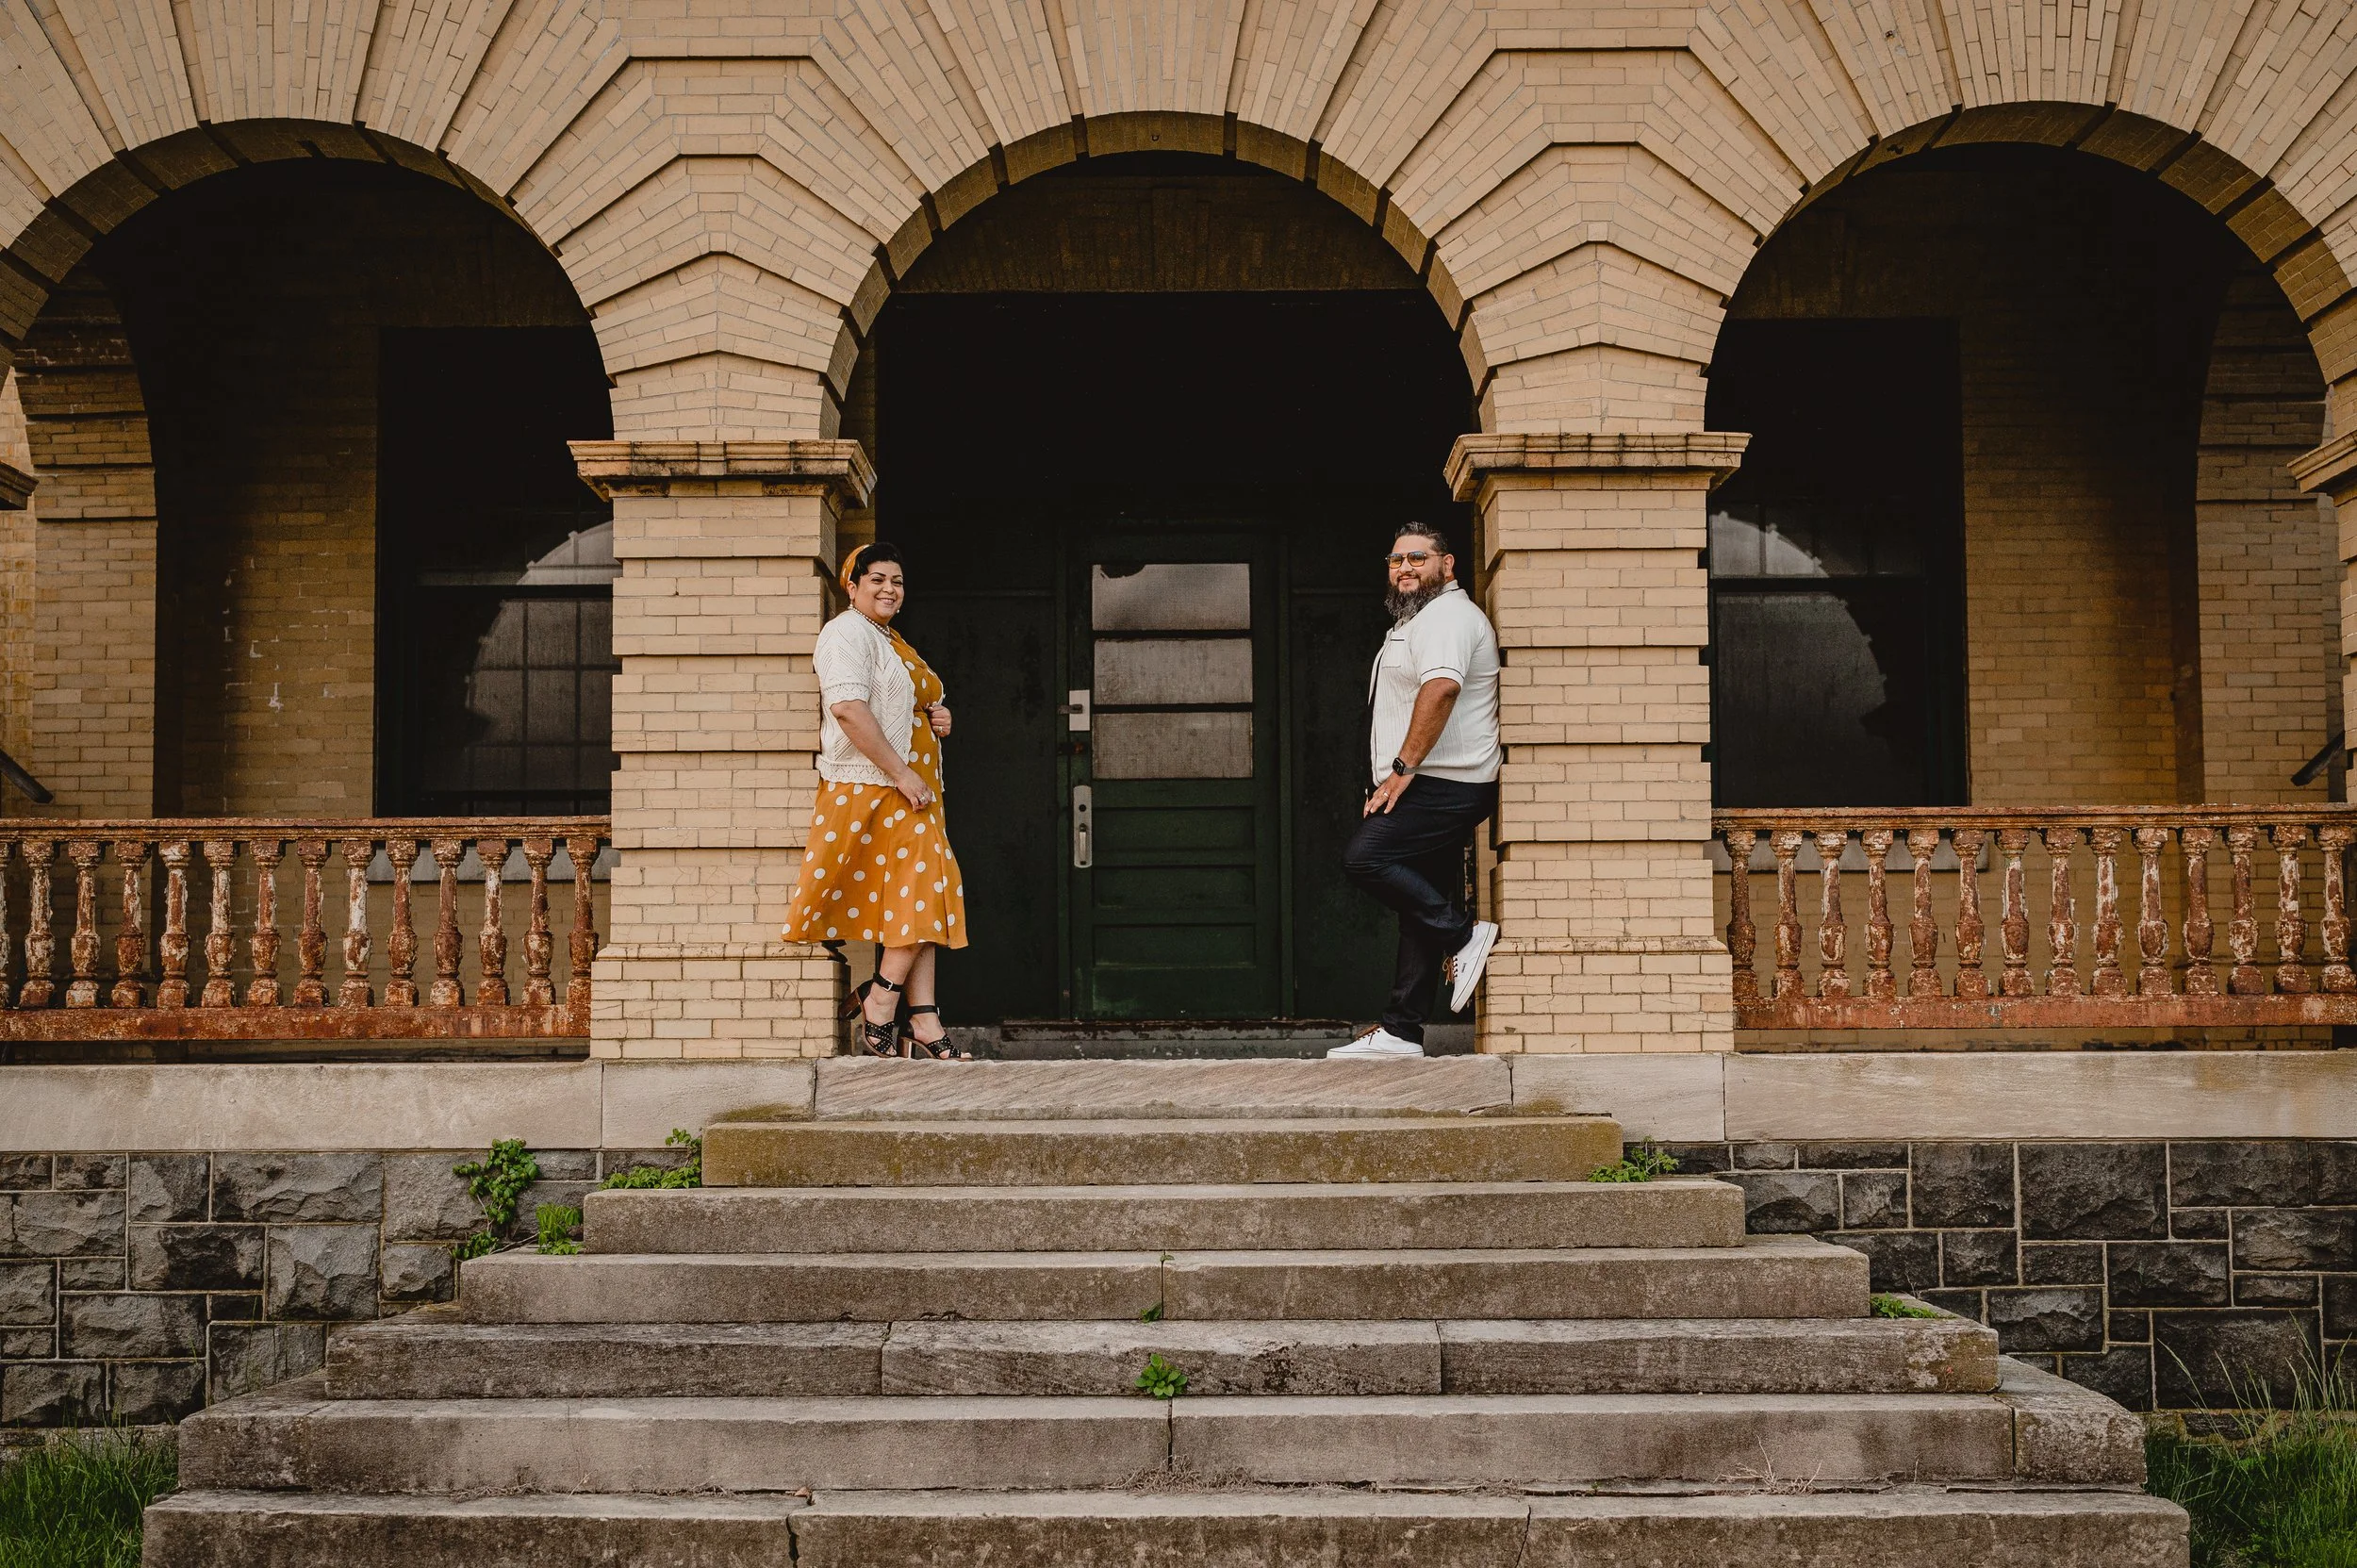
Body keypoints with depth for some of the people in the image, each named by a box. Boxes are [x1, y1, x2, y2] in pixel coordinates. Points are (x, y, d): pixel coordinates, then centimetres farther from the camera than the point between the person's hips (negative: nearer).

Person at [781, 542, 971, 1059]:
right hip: (869, 785, -10)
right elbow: (848, 706, -21)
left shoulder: (894, 643, 23)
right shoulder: (847, 631, -7)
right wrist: (901, 773, -23)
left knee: (920, 895, 2)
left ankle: (922, 1020, 0)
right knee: (921, 883, -16)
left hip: (909, 786, 10)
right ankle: (882, 1000, -8)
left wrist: (938, 719, 11)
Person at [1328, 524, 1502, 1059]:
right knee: (1422, 909, 8)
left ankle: (1465, 935, -15)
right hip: (1436, 788, 11)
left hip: (1444, 785, -11)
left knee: (1365, 857, -21)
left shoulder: (1446, 615, -10)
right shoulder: (1422, 618, 26)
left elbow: (1441, 687, -27)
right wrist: (1403, 773, 26)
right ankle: (1401, 1031, 8)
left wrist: (1402, 768, -25)